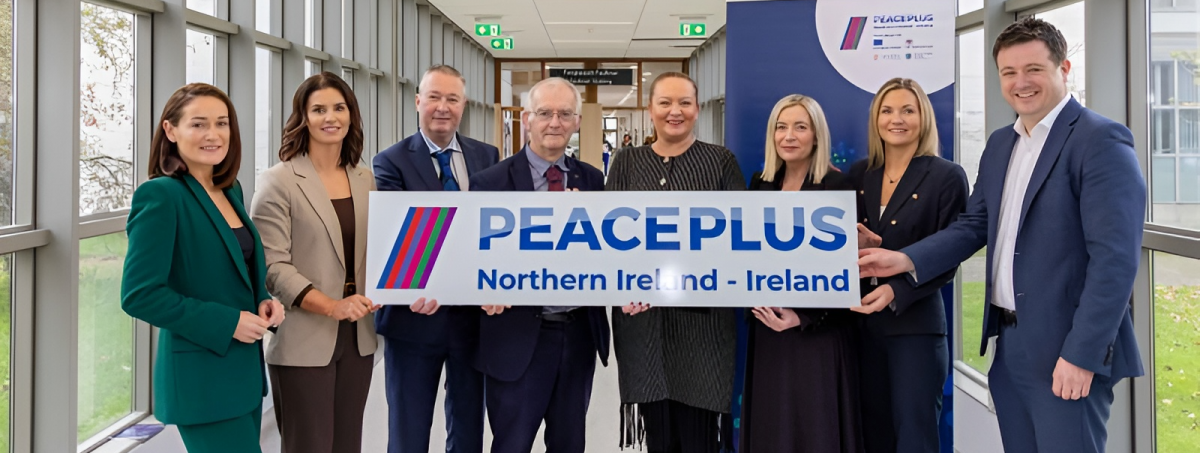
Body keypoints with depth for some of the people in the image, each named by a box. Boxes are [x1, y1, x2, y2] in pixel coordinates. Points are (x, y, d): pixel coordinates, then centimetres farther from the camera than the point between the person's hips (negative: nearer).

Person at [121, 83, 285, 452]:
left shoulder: (231, 190, 8)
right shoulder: (160, 195, -14)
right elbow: (139, 295, -18)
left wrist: (264, 301, 0)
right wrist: (227, 323, -18)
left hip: (244, 369, 8)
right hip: (200, 377, -8)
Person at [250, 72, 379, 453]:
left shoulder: (366, 182, 10)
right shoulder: (278, 182, -7)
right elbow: (273, 266, -13)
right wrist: (331, 306, -23)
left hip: (357, 338, 5)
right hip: (304, 342, -5)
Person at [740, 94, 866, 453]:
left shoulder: (837, 185, -7)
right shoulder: (760, 184, 9)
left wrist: (803, 315, -17)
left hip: (819, 332, -5)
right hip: (768, 329, 5)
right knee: (769, 424, 11)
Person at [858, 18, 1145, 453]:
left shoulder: (1101, 140, -12)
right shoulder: (1000, 144, 13)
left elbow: (1115, 258, -18)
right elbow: (974, 225, 13)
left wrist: (1082, 355, -20)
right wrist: (908, 260, -3)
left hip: (1067, 351, -7)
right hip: (1009, 346, 7)